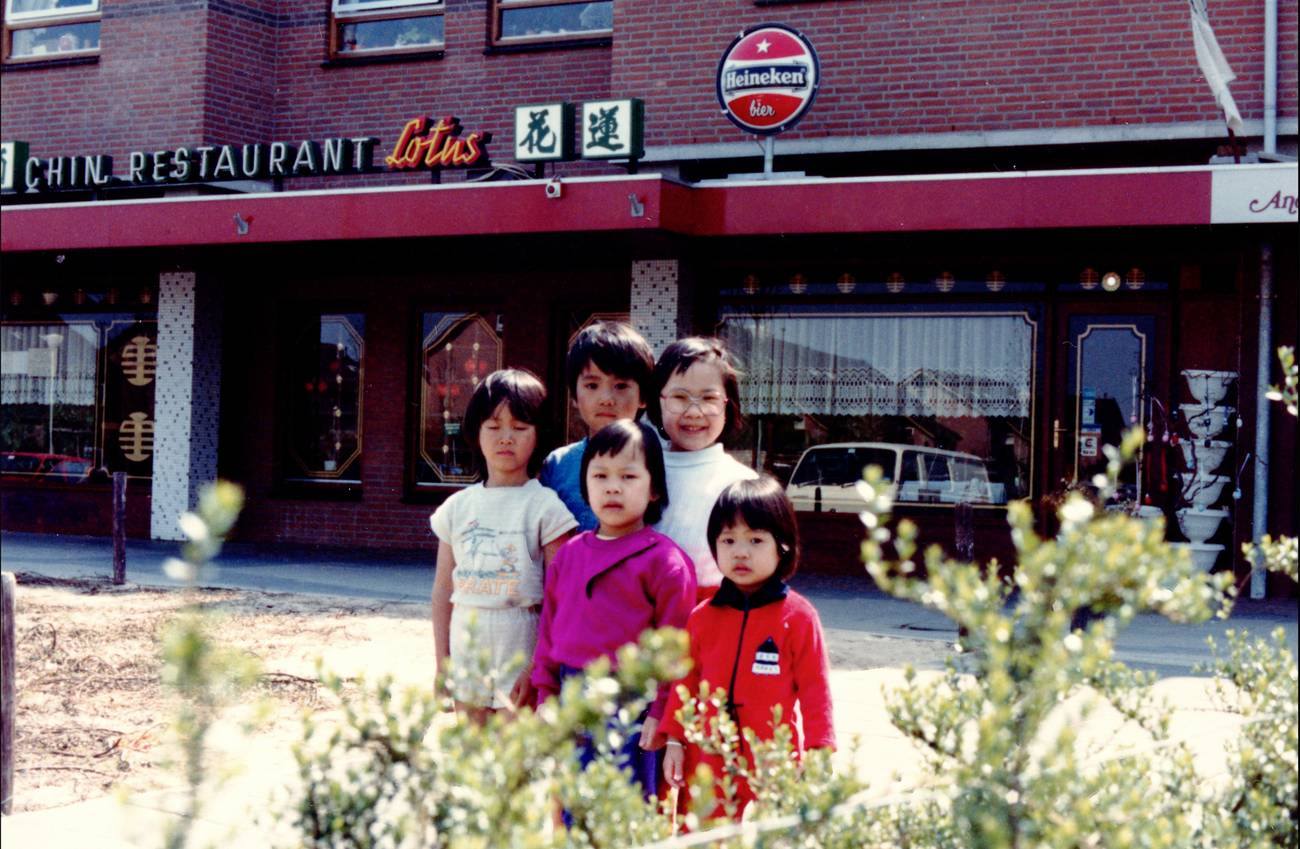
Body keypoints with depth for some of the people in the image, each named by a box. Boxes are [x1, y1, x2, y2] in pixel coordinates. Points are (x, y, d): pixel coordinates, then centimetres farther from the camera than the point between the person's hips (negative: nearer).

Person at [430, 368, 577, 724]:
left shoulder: (543, 506, -5)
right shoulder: (458, 507, 8)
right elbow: (443, 591, 12)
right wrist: (442, 662, 8)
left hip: (522, 652, -4)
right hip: (468, 655, 4)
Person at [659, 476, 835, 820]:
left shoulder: (798, 617, -4)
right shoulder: (703, 617, 6)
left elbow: (815, 690, -1)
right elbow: (686, 683, 13)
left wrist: (819, 750, -5)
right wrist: (674, 740, 9)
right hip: (707, 764, 3)